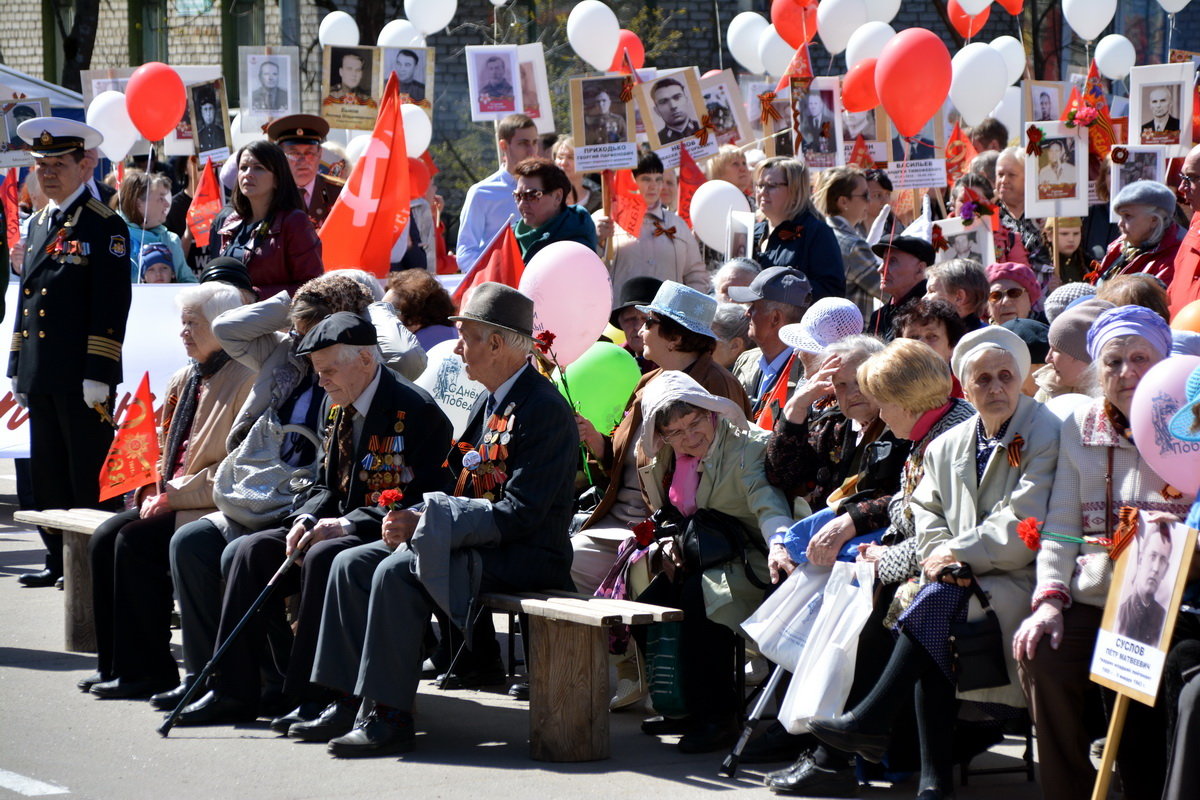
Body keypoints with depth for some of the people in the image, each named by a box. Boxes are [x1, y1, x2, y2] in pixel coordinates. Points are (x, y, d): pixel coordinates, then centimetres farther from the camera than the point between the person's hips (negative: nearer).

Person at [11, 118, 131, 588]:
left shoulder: (105, 227, -8)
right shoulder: (39, 224, 16)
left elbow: (111, 308, -12)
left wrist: (98, 375, -17)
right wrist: (18, 367, 16)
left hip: (80, 378, -8)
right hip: (40, 375, 8)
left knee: (88, 477, -2)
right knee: (48, 474, 11)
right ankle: (59, 561, 18)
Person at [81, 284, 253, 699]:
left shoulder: (245, 381, -11)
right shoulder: (183, 380, 18)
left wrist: (174, 494, -17)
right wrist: (154, 491, 1)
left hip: (210, 507, -9)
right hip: (168, 503, 9)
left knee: (134, 541, -24)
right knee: (104, 537, -11)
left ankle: (147, 669, -16)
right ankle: (113, 662, -5)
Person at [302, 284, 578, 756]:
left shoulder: (543, 409, -16)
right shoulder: (490, 402, 15)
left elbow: (519, 515, -23)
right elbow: (456, 481, 18)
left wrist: (427, 521, -21)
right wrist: (410, 518, -4)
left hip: (524, 557, -10)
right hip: (471, 541, 10)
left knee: (397, 572, -28)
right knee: (352, 565, 0)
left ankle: (390, 717, -23)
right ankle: (350, 700, -1)